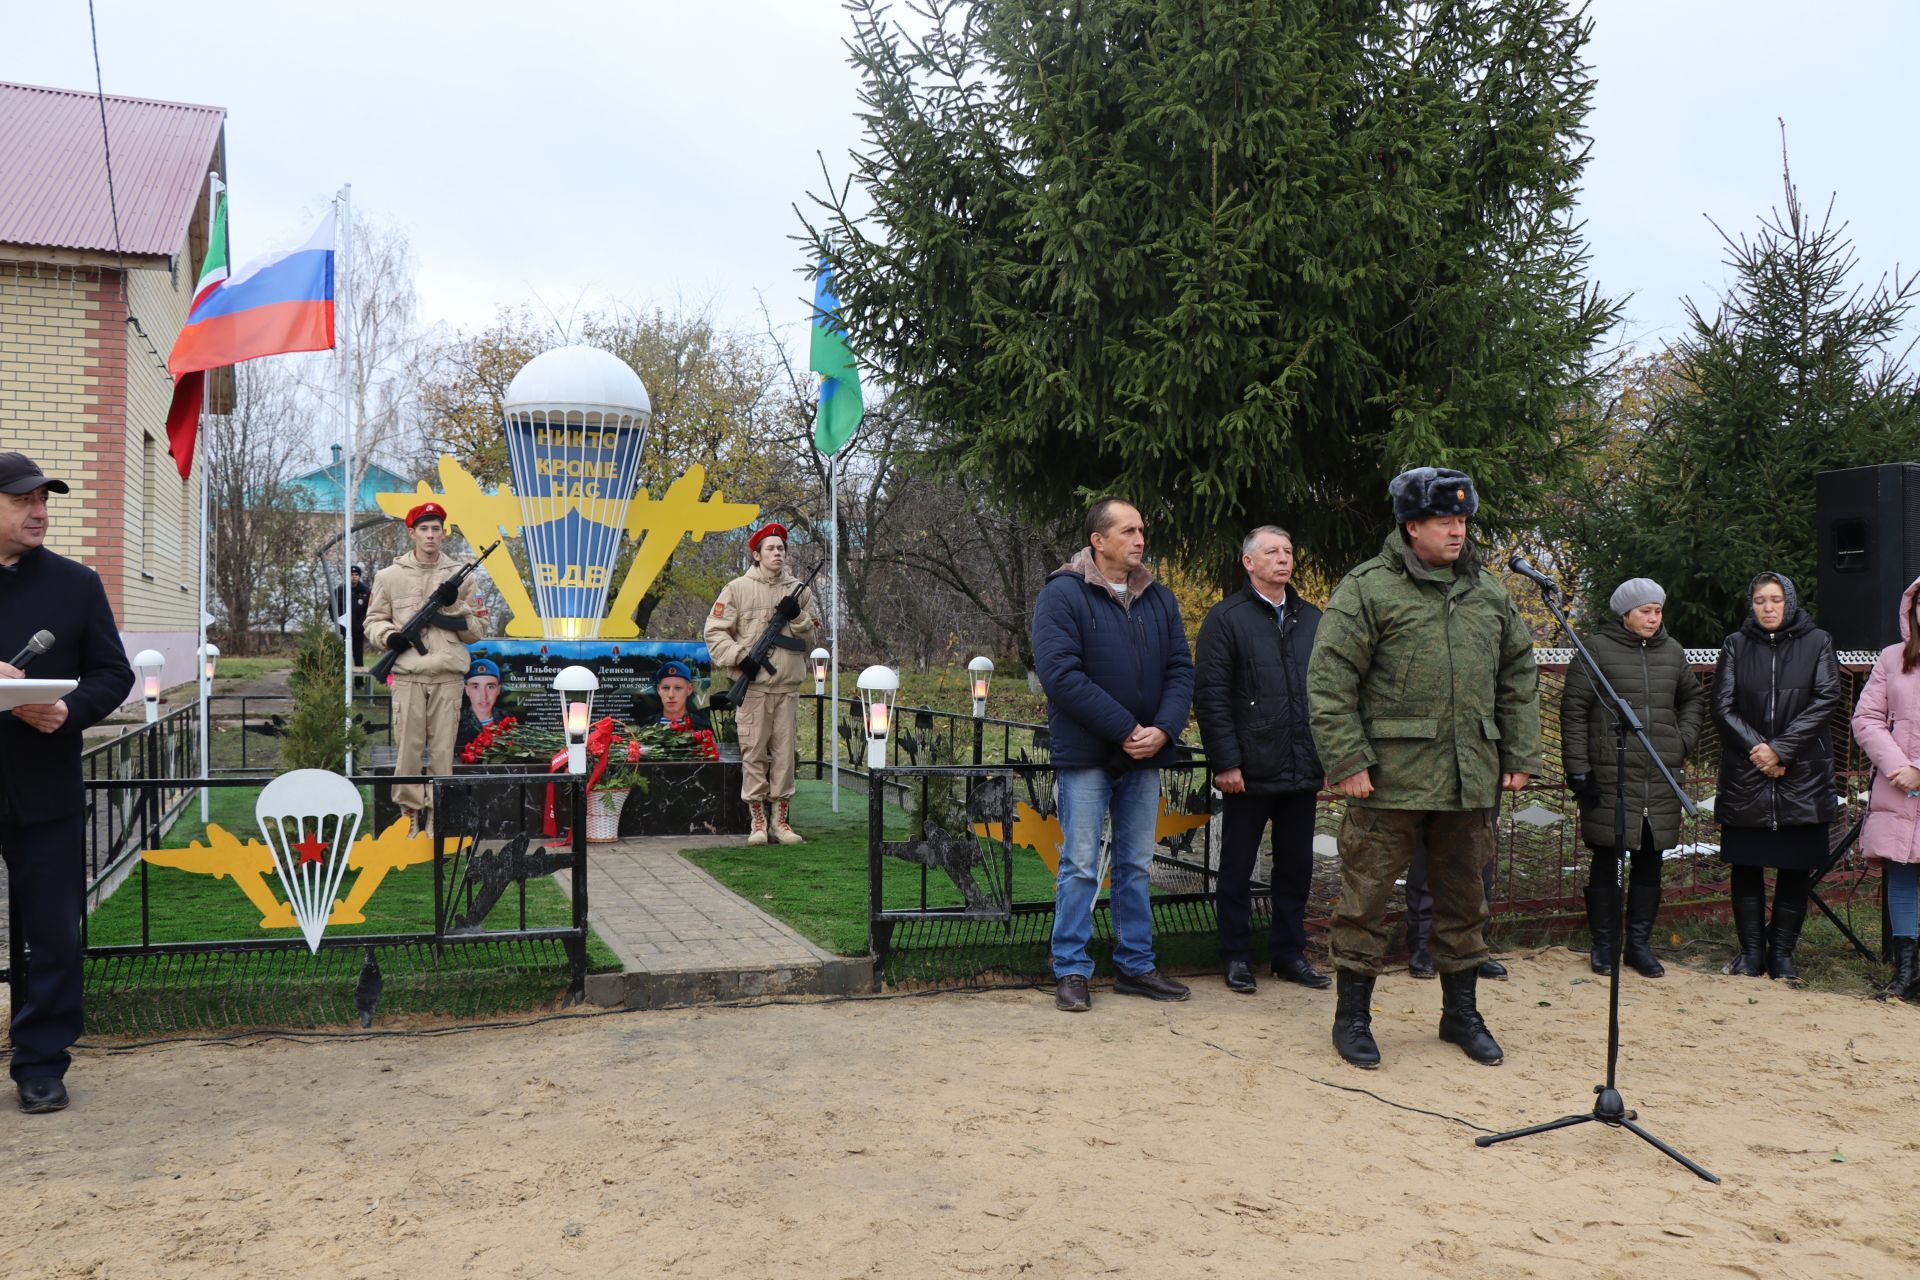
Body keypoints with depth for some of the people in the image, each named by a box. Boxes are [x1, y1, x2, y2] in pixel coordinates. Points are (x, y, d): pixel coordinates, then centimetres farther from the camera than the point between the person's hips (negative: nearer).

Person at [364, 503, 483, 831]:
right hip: (407, 676, -1)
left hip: (448, 677, 1)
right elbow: (373, 620, 12)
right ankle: (410, 813, 9)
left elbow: (474, 632, 10)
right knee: (407, 747, -2)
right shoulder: (391, 575, 7)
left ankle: (437, 814, 10)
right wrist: (389, 635, -8)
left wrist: (454, 607, -7)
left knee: (443, 750, 2)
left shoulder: (460, 576, 10)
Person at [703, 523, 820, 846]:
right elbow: (713, 631, 1)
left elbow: (814, 634, 12)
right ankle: (757, 820, 8)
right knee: (753, 753, -1)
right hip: (752, 687, -3)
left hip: (787, 688, 3)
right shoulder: (737, 589, 2)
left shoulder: (799, 590, 12)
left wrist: (797, 617, -7)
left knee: (784, 753, 5)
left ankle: (781, 819, 14)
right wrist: (739, 656, -11)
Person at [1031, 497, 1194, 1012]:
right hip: (1086, 755, -5)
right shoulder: (1062, 594, -9)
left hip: (1145, 756, 6)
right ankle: (1071, 971, 9)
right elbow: (1061, 674, -18)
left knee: (1136, 866, 13)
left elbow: (1180, 669, 7)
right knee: (1081, 867, -1)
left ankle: (1136, 965, 22)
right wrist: (1125, 730, -18)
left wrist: (1162, 729, -12)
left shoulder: (1159, 598, 10)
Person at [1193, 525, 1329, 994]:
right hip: (1249, 772, -4)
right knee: (1237, 867, 6)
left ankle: (1290, 953, 24)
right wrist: (1225, 762, -13)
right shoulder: (1225, 618, -3)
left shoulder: (1312, 620, 12)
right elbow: (1210, 695, -8)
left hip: (1302, 772, 5)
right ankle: (1236, 957, 17)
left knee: (1296, 867, 12)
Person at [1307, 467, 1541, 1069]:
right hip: (1391, 777, -5)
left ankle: (1461, 1012, 31)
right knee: (1366, 895, 1)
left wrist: (1520, 758, 11)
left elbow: (1518, 679, 17)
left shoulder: (1489, 591, 12)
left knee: (1464, 897, 15)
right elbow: (1329, 681, -11)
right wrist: (1347, 761, -15)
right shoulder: (1367, 589, -7)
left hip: (1471, 781, 6)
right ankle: (1352, 1017, 16)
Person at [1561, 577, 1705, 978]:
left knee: (1650, 862, 9)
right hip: (1609, 777, -4)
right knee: (1606, 860, 2)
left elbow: (1695, 698, 28)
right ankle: (1604, 945, 13)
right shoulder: (1597, 648, -3)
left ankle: (1639, 944, 20)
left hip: (1661, 778, 5)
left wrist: (1684, 741, 12)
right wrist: (1578, 768, -9)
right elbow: (1573, 709, -4)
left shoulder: (1672, 652, 12)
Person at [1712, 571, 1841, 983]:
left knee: (1795, 868, 3)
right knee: (1746, 868, 3)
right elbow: (1723, 707, 2)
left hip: (1802, 776, -1)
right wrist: (1758, 751, -11)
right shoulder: (1735, 645, 7)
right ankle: (1751, 951, 13)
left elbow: (1825, 701, -4)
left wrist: (1781, 750, -12)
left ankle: (1782, 952, 13)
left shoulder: (1817, 643, 5)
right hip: (1744, 777, 1)